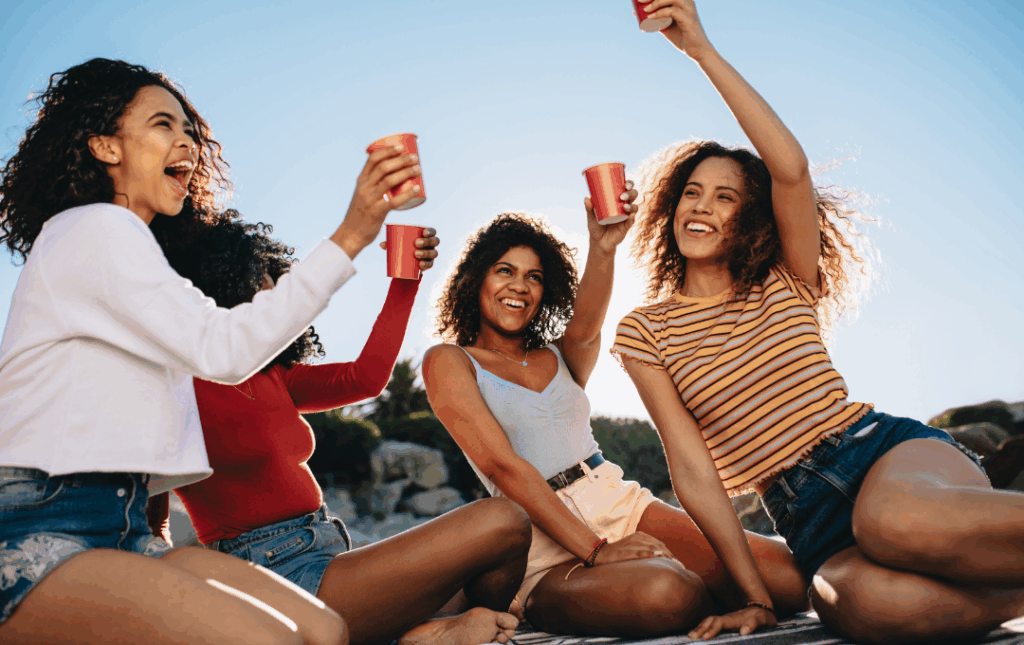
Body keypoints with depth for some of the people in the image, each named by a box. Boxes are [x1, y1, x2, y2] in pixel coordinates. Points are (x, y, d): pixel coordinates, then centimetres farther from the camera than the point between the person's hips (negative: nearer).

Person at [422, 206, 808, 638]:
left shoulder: (559, 357, 18)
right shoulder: (447, 362, 4)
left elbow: (585, 327, -8)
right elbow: (502, 465, -9)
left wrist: (602, 248, -28)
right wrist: (595, 550, -18)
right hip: (550, 547, -4)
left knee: (788, 574, -16)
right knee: (666, 591, -36)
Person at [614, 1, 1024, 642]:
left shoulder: (786, 286, 9)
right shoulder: (645, 331, 7)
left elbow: (791, 168, -11)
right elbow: (693, 469, 0)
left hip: (889, 445, 0)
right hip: (809, 513, 1)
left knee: (892, 521, -40)